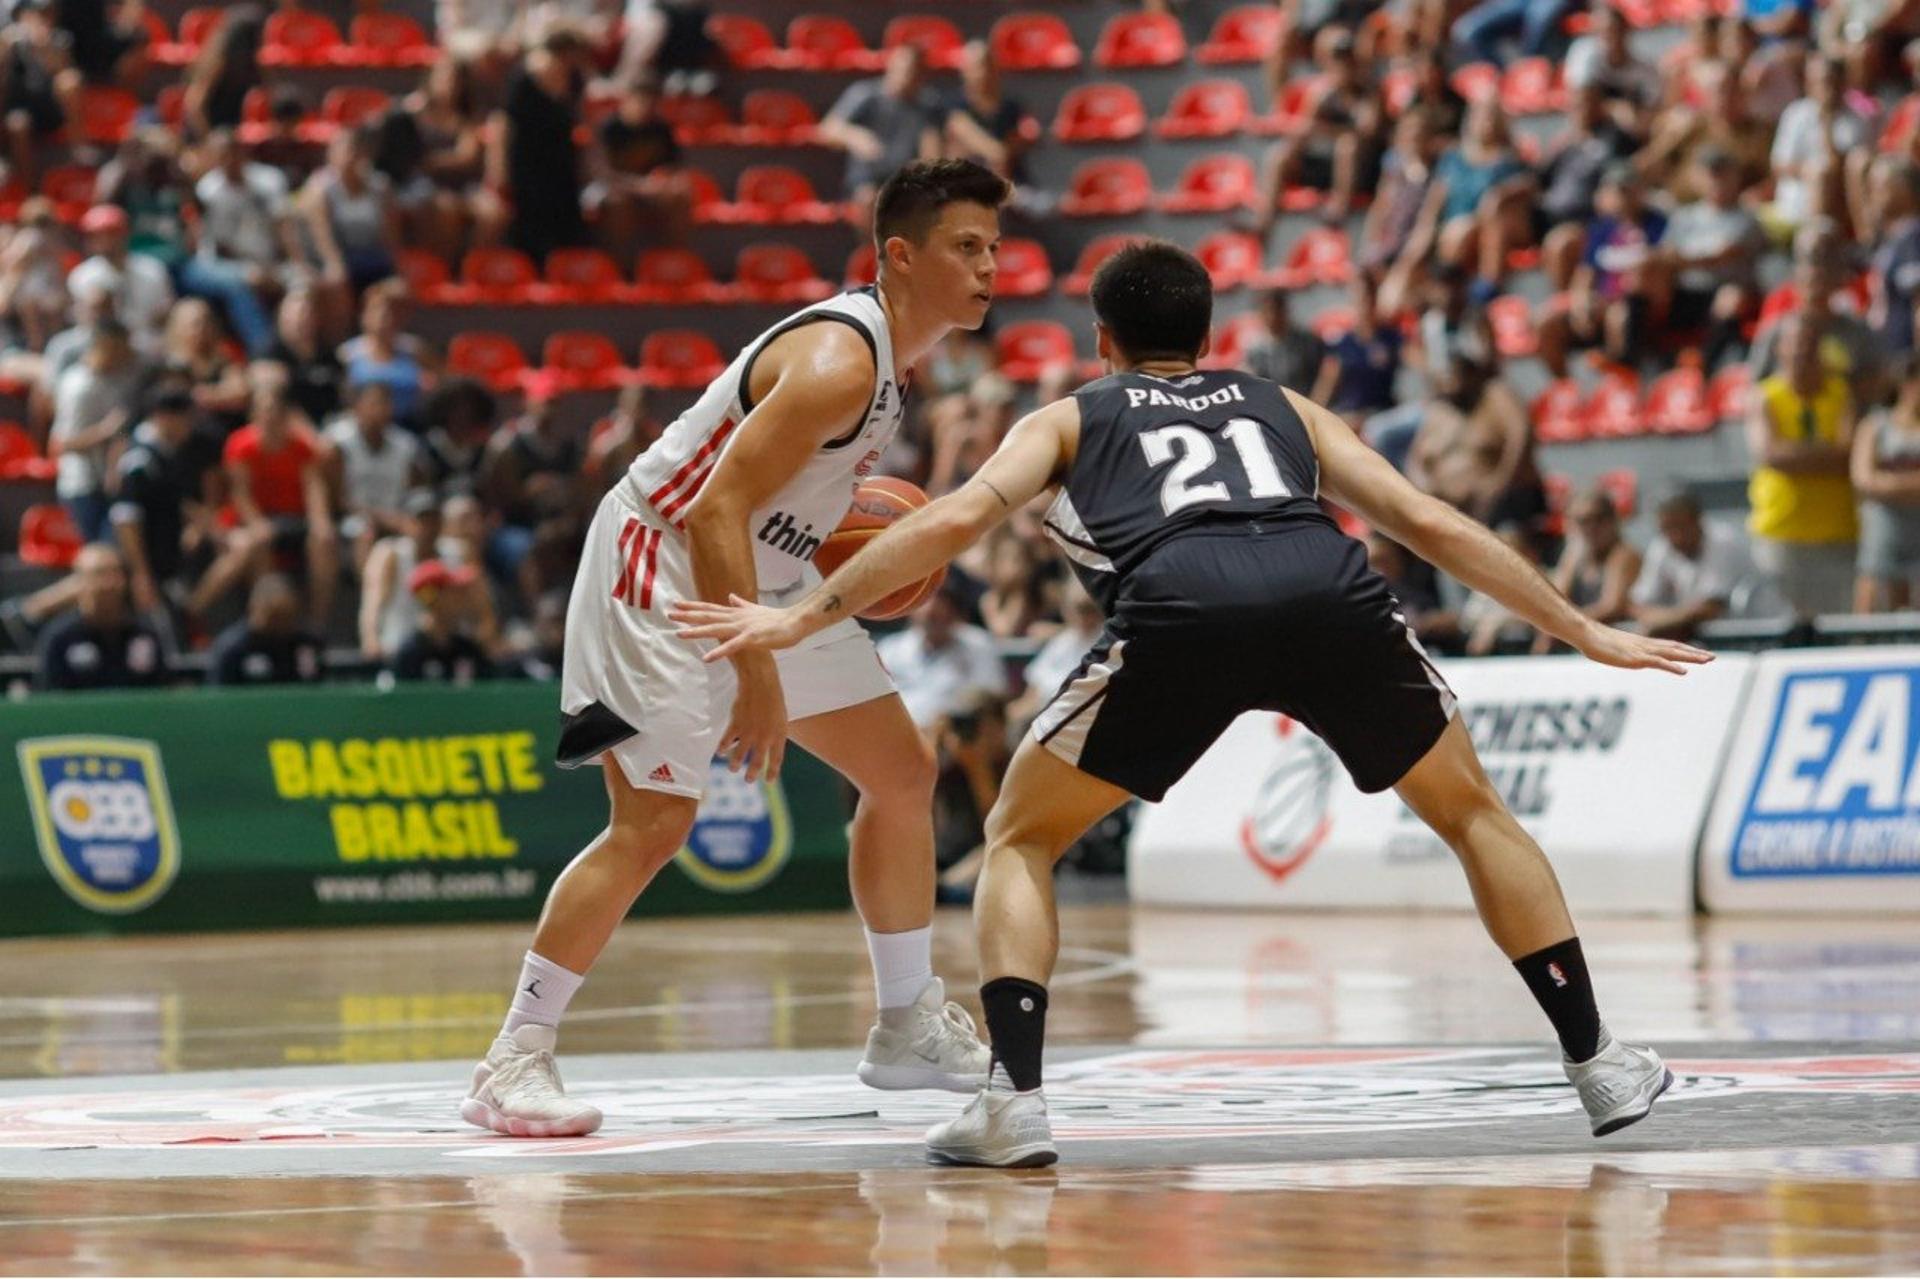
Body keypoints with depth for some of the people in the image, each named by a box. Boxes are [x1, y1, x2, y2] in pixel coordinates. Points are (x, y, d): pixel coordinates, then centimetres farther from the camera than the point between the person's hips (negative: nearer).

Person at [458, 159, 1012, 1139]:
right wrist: (756, 682, -31)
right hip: (662, 570, -10)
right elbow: (715, 511, -31)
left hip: (764, 578, 10)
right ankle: (513, 1061, -9)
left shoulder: (887, 351, 6)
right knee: (653, 827, -16)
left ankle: (908, 1029, 21)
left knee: (903, 774, 9)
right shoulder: (838, 362, -25)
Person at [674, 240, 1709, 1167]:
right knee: (1472, 811, 26)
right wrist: (1585, 635, 36)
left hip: (1177, 610, -2)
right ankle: (1596, 1063, 21)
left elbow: (953, 522, 15)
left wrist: (804, 617, 20)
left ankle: (1013, 1102, 1)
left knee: (1021, 839, 18)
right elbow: (1434, 526, 31)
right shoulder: (1286, 409, 37)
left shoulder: (1070, 418, 32)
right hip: (1332, 594, 2)